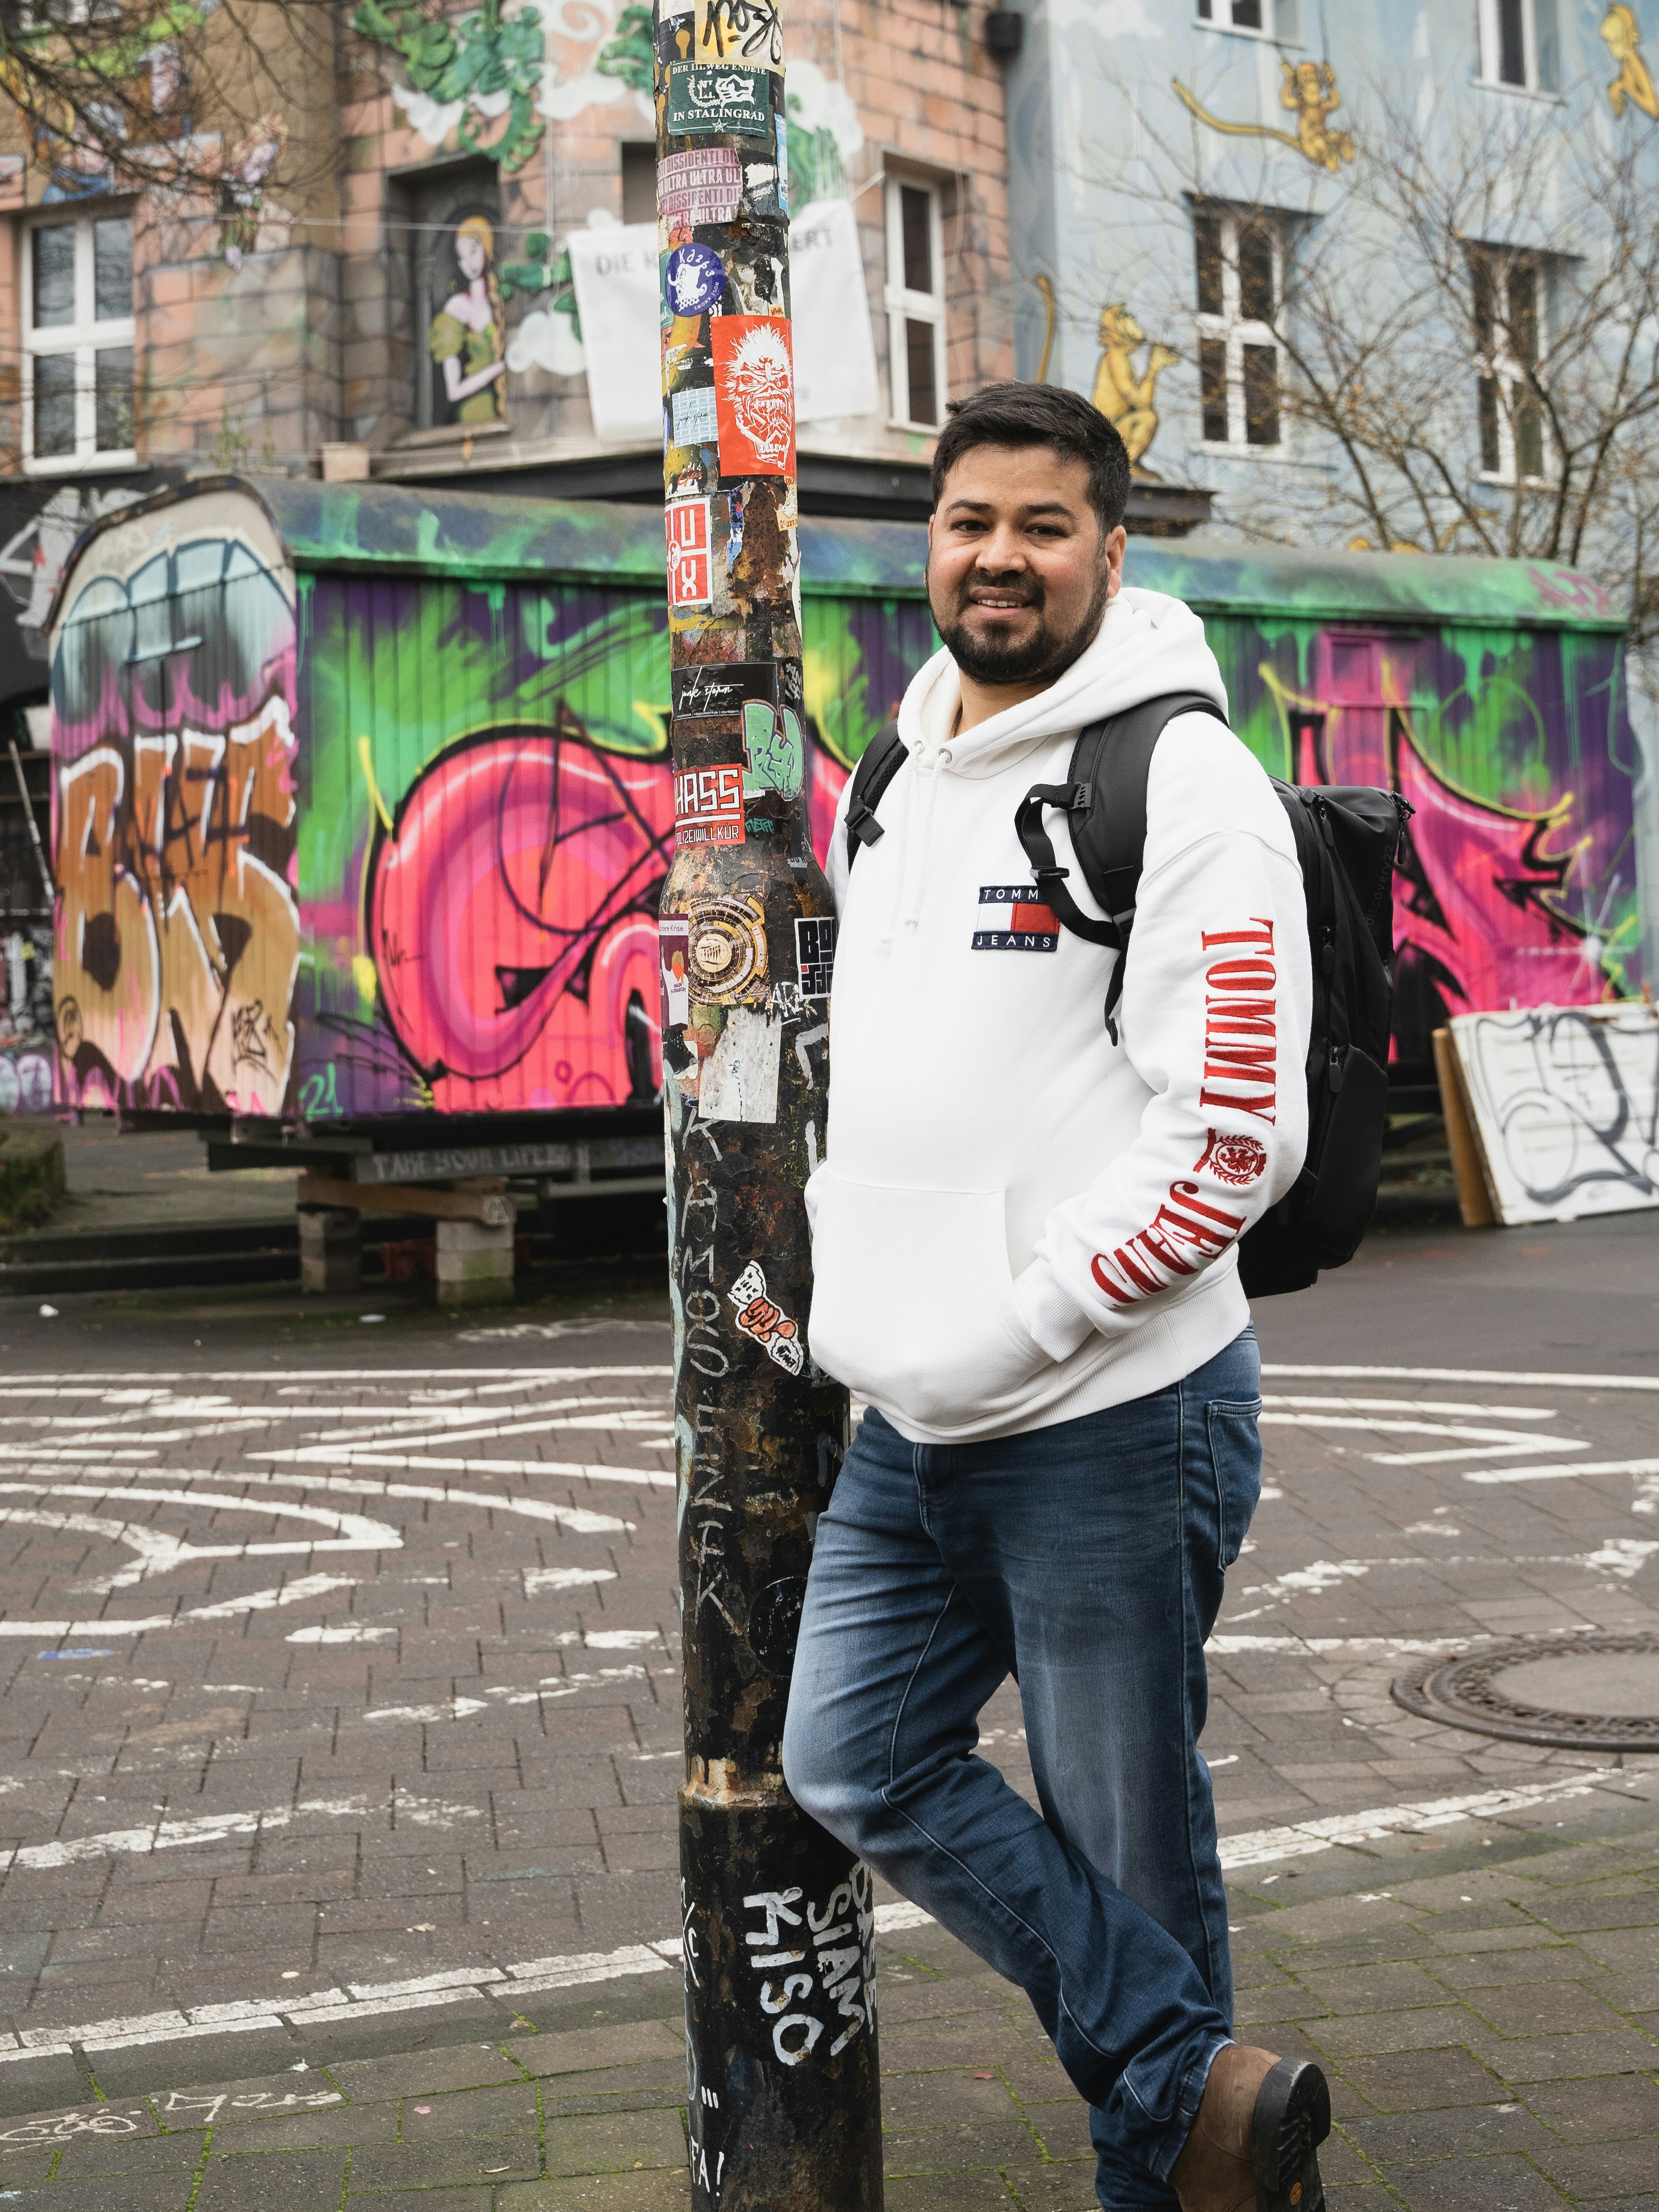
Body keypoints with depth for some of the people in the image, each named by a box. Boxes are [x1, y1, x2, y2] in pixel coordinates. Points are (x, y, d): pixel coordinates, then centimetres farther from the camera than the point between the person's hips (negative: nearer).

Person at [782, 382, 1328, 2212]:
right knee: (852, 1767, 6)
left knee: (1124, 1839, 4)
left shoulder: (1183, 779, -12)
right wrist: (846, 1284, 10)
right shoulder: (892, 785, 12)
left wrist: (1006, 1336, -18)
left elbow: (1236, 1138, -18)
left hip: (1112, 1425, -8)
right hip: (907, 1434, 8)